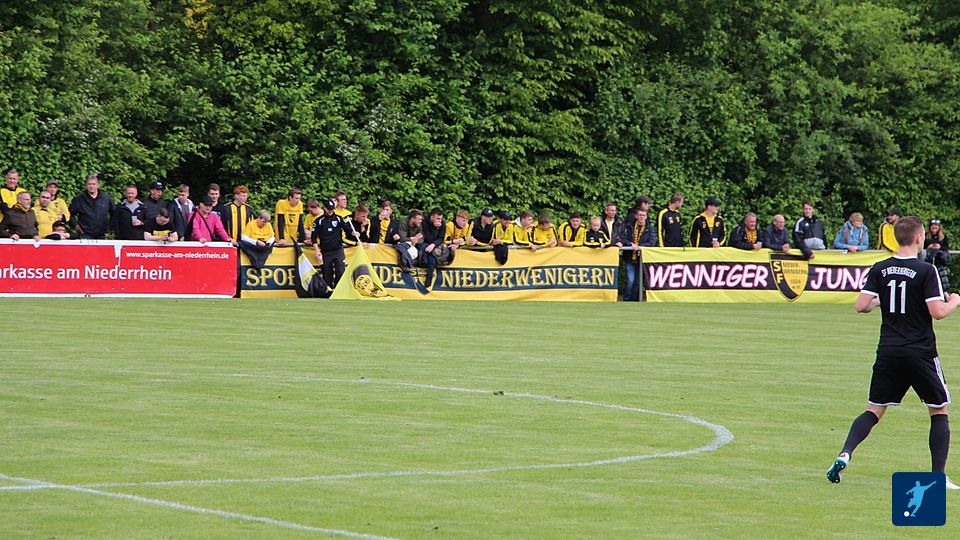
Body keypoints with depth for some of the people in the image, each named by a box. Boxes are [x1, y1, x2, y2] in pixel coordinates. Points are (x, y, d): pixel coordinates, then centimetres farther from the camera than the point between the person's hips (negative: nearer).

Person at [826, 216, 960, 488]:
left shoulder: (880, 269, 2)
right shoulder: (926, 271, -11)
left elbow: (861, 305, -1)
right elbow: (937, 312, -15)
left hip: (888, 352, 4)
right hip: (920, 353, -4)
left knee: (874, 411, 12)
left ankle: (845, 454, -10)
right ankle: (938, 475, 3)